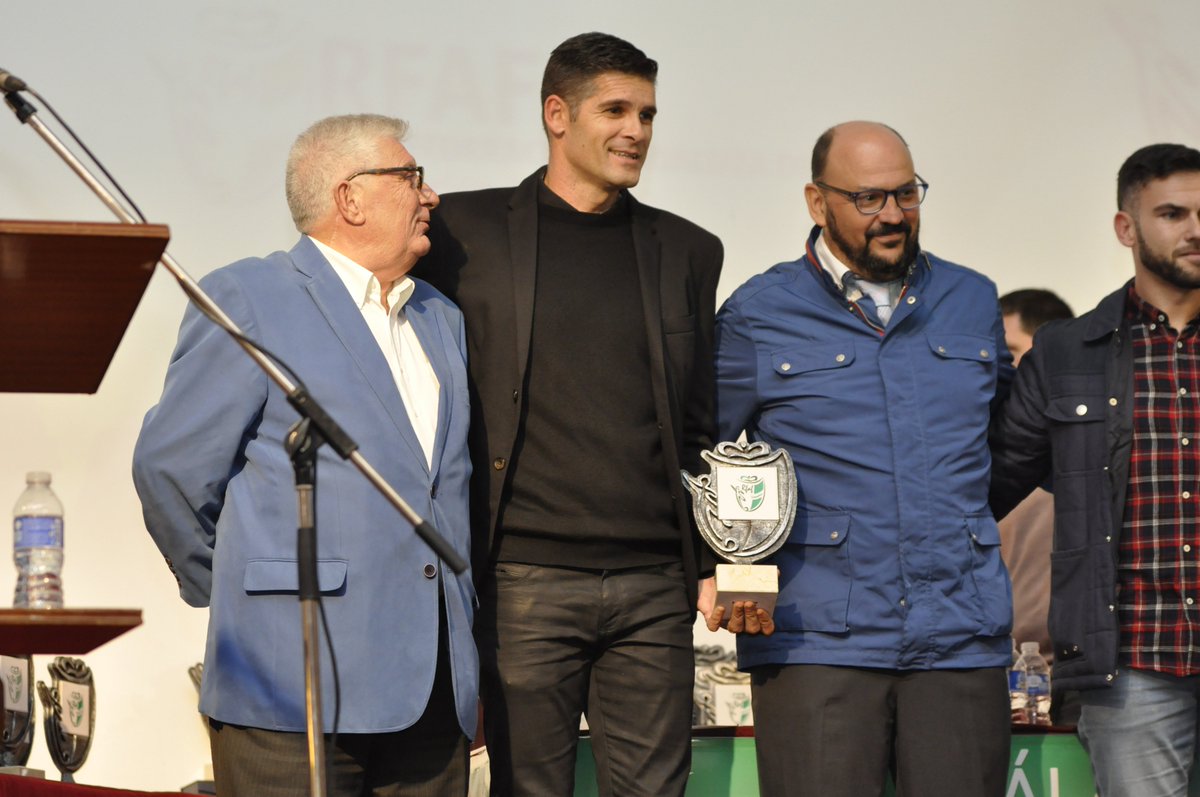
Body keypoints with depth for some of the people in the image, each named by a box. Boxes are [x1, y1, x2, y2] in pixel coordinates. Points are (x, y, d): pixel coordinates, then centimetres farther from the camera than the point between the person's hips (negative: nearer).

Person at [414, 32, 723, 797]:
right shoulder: (466, 230, 3)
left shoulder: (687, 250, 13)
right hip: (527, 581, -3)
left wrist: (708, 562, 8)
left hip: (655, 588, 3)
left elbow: (700, 424, 17)